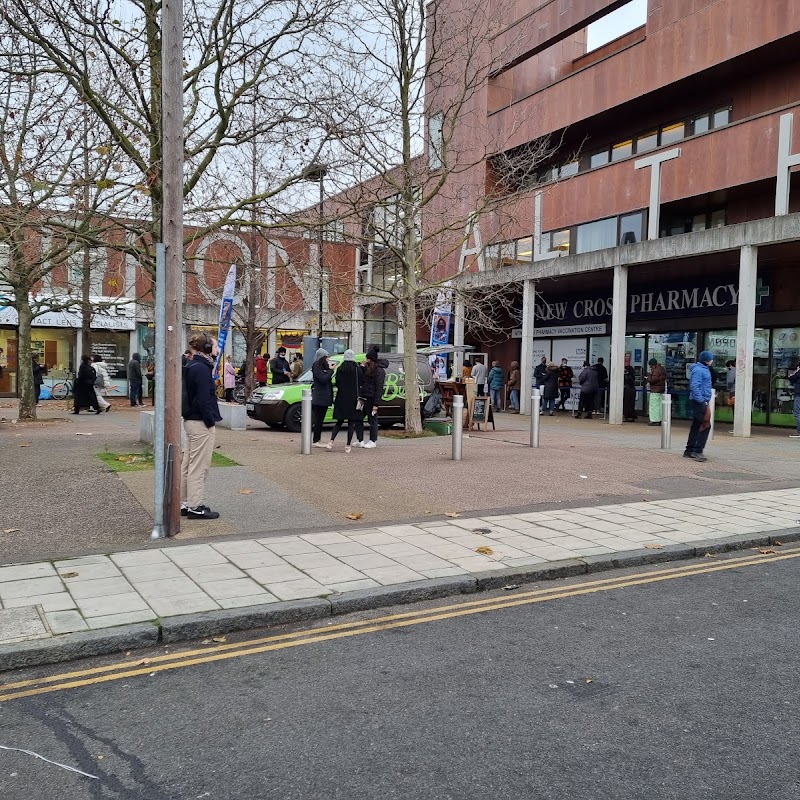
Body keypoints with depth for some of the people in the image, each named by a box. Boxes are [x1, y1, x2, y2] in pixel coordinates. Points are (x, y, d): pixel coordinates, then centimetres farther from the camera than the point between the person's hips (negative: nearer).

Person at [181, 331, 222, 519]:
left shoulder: (192, 366, 12)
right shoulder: (201, 369, -18)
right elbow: (203, 399, -20)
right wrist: (211, 421, -15)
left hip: (191, 420, 10)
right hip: (201, 423, -10)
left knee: (188, 465, 15)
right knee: (199, 466, -3)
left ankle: (185, 503, 23)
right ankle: (195, 506, 3)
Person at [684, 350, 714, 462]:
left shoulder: (705, 369, 17)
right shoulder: (698, 370, -15)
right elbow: (694, 387, -22)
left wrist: (707, 401, 17)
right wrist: (702, 401, -23)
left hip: (701, 401, 10)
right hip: (699, 402, -10)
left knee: (696, 426, 12)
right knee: (706, 425, -11)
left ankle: (689, 450, 17)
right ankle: (698, 450, -11)